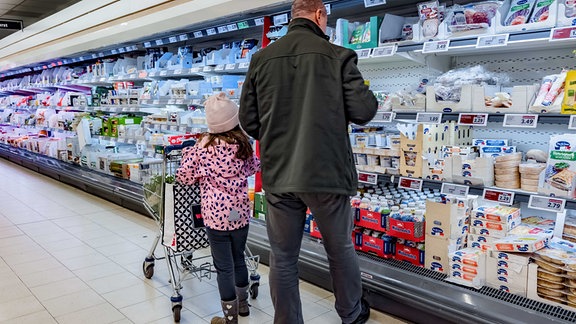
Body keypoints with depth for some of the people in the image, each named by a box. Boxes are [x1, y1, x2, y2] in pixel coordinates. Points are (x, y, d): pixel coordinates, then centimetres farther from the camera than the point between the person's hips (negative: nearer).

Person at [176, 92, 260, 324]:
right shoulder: (243, 144, 0)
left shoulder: (204, 145, -9)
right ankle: (242, 303, 41)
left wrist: (189, 154, 12)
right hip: (240, 211, 4)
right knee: (238, 258, 22)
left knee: (224, 267, 5)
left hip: (216, 213, -4)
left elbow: (184, 177, -3)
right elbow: (253, 168, 18)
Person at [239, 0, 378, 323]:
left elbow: (248, 120, 5)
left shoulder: (261, 58, 4)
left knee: (283, 258, 12)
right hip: (328, 172, -1)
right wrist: (365, 93, 15)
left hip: (278, 175, 2)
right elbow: (364, 112, -7)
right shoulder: (338, 56, -6)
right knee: (341, 249, 18)